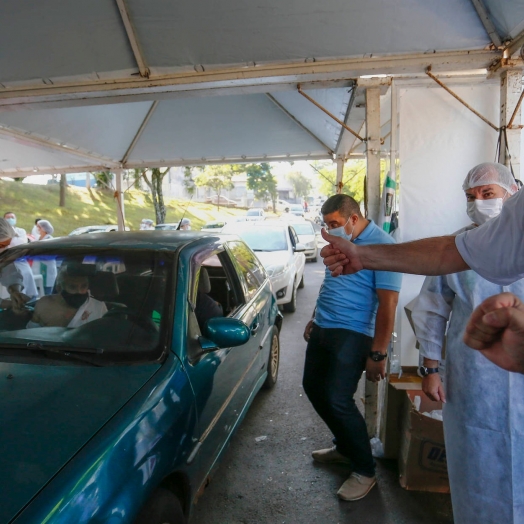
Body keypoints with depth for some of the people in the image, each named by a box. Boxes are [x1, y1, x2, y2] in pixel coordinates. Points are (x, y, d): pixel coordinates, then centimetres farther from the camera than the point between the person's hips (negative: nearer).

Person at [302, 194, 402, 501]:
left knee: (338, 400, -9)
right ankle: (345, 447, 35)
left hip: (352, 334, -9)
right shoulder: (339, 242, 9)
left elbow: (388, 303, -19)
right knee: (314, 388, 15)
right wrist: (315, 319, 23)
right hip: (322, 329, 9)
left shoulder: (382, 246, -16)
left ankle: (365, 470, 14)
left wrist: (378, 354, -19)